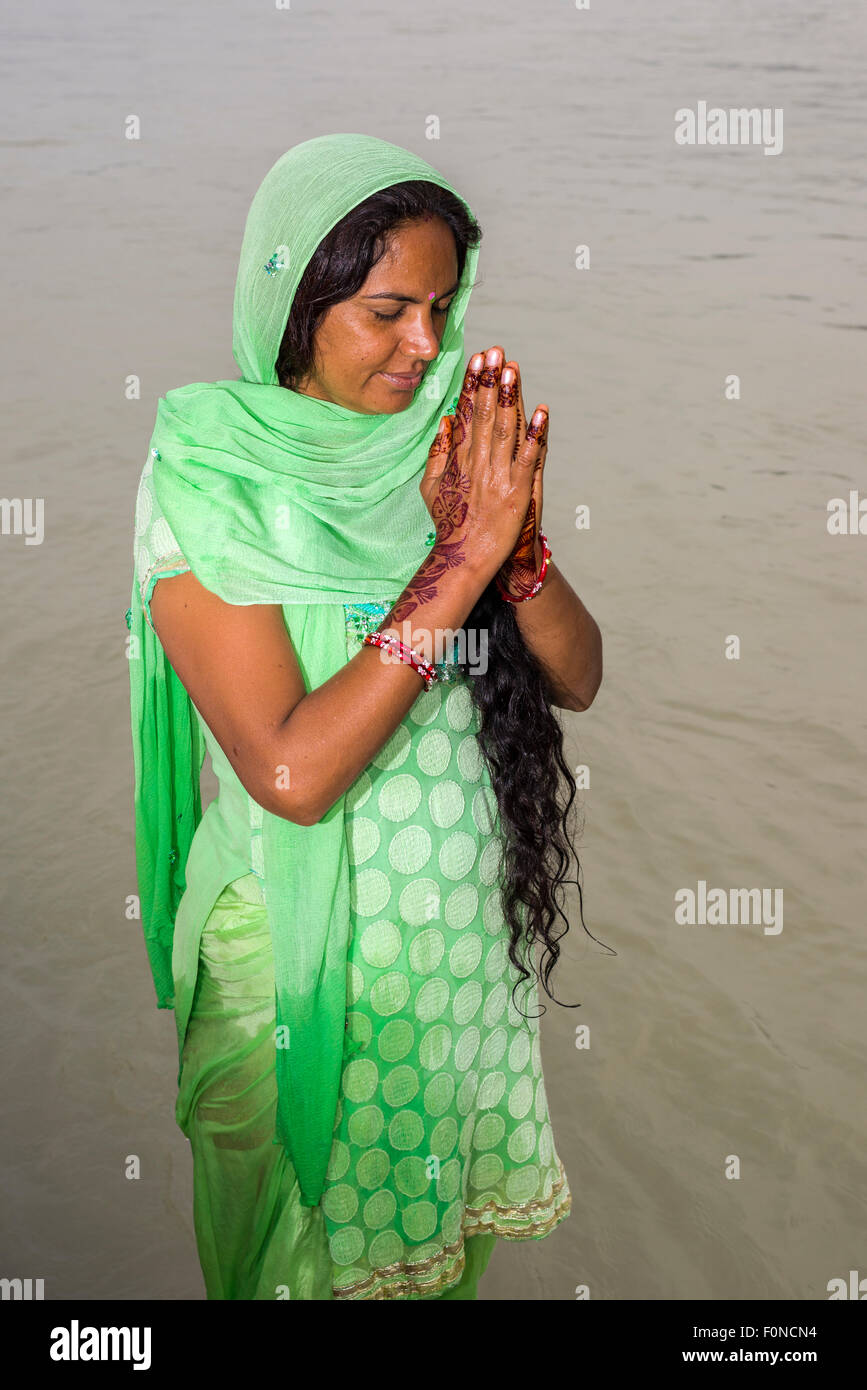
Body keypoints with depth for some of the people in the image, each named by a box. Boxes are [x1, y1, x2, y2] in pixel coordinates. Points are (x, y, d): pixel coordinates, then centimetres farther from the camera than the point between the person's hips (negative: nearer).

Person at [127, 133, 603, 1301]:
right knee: (313, 1245, 17)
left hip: (466, 928, 5)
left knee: (443, 1219, 24)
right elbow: (292, 772, -28)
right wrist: (462, 557, -29)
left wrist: (517, 536, -22)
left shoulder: (446, 451, -3)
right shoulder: (210, 485, -19)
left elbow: (578, 679, -3)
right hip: (302, 947, -4)